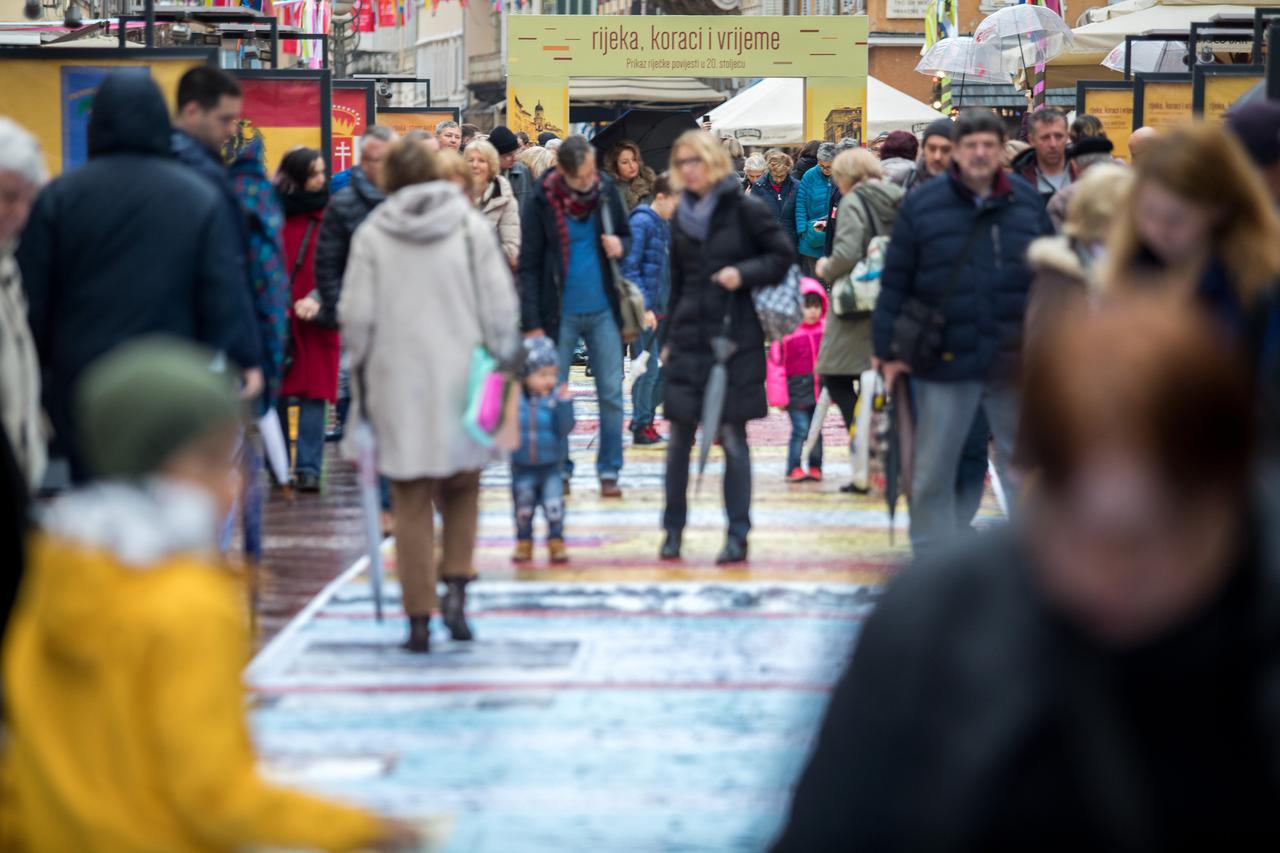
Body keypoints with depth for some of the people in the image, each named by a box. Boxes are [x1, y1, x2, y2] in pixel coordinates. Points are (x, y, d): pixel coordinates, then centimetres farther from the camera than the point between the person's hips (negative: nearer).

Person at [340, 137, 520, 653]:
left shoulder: (372, 234, 0)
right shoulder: (470, 226, 0)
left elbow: (356, 317, -1)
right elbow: (500, 307, -2)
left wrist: (361, 378, 10)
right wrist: (502, 365, 8)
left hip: (397, 381, 0)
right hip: (460, 378, 0)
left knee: (411, 504, 5)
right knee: (462, 487, 18)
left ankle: (419, 618, 4)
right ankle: (457, 585, 0)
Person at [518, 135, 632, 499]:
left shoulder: (607, 190, -1)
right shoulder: (543, 201, -8)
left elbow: (626, 235, 14)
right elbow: (529, 265, -6)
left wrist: (619, 246, -12)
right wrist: (532, 324, -10)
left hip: (603, 310, 2)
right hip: (561, 314, -2)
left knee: (611, 393, 1)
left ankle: (609, 471, 8)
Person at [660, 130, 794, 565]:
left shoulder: (745, 209, -4)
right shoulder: (683, 215, 11)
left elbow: (783, 255, -2)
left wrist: (743, 273, -18)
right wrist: (669, 337, 16)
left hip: (735, 337, -4)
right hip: (689, 339, 4)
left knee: (732, 436, -3)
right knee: (679, 436, 3)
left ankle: (738, 534, 4)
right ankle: (673, 528, 14)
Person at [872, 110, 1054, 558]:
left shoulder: (1028, 202, 6)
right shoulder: (922, 205, -1)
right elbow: (895, 282, 1)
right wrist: (888, 349, -2)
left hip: (1015, 364, 1)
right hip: (945, 365, -1)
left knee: (1024, 471, 9)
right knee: (931, 475, 5)